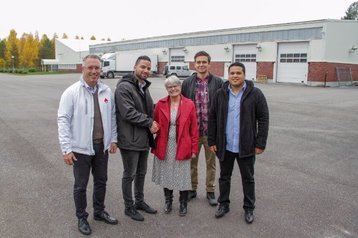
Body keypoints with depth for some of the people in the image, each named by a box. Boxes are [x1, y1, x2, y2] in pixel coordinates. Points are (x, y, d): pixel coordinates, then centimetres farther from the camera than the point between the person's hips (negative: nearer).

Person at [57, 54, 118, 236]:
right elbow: (63, 120, -13)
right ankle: (82, 218, 29)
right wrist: (66, 149, -16)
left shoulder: (106, 91, 2)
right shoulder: (72, 92, -11)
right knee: (81, 185, 10)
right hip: (81, 148, -4)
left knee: (101, 181, 18)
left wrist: (113, 139, 6)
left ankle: (99, 212, 38)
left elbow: (112, 117, 9)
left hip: (102, 146, 4)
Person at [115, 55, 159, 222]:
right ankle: (129, 207, 23)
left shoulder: (144, 87, 13)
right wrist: (149, 122, -17)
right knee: (129, 175, 6)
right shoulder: (124, 87, -15)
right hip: (130, 140, -8)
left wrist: (152, 123, 3)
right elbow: (128, 113, -23)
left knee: (141, 173, 19)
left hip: (144, 138, 8)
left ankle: (139, 202, 36)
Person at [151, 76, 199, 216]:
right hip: (164, 147, 2)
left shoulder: (189, 104, -5)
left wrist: (194, 148, -4)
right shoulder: (160, 104, -1)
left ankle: (183, 203, 29)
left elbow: (194, 129, -3)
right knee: (166, 175, 14)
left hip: (182, 147, -2)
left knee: (182, 176, 8)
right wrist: (154, 145, -7)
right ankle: (168, 201, 35)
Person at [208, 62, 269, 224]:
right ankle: (223, 204, 34)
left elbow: (263, 119, -6)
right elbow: (212, 118, 5)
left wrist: (260, 144, -9)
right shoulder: (220, 94, 1)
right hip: (224, 146, 2)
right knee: (224, 176, 16)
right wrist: (212, 141, 2)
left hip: (246, 146, -2)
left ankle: (249, 208, 29)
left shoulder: (255, 94, -6)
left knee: (248, 179, 12)